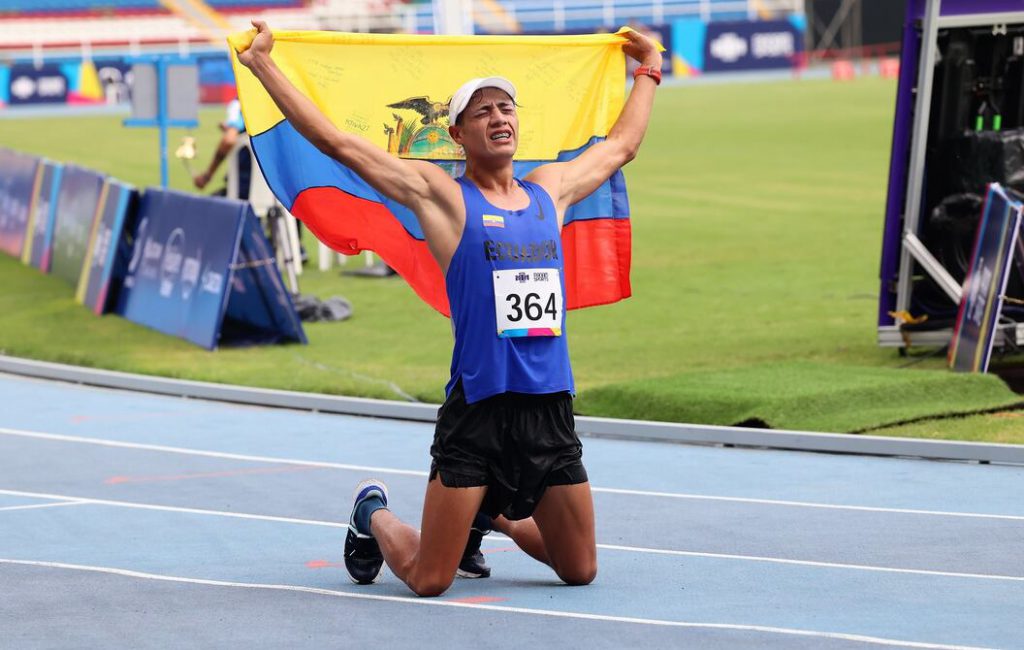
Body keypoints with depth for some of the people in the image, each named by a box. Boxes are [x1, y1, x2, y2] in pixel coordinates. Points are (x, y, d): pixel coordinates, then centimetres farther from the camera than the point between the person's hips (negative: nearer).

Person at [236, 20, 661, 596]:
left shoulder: (550, 190, 13)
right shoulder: (442, 194, -2)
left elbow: (622, 144, 31)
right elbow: (337, 142, -5)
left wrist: (649, 72, 40)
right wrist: (263, 65, -5)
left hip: (552, 410, 5)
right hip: (477, 412, -5)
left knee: (580, 572, 11)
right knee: (429, 581, -3)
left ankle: (491, 516, 39)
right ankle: (374, 515, 30)